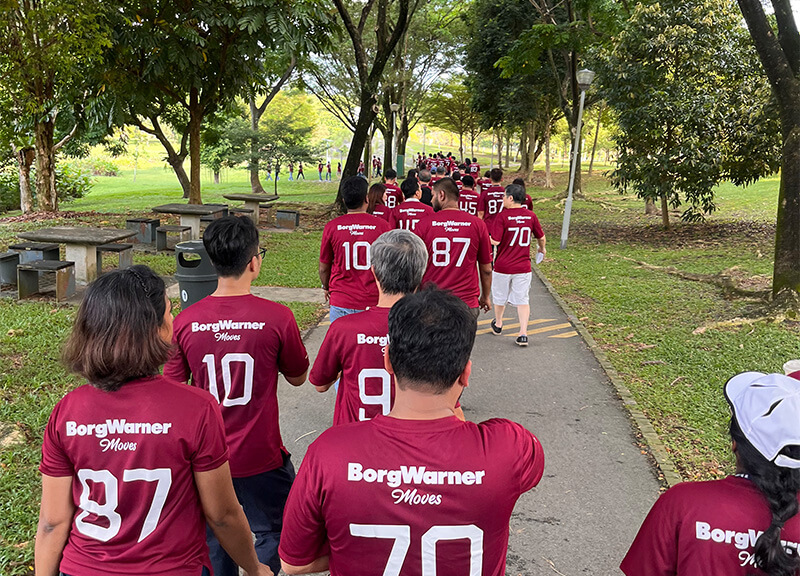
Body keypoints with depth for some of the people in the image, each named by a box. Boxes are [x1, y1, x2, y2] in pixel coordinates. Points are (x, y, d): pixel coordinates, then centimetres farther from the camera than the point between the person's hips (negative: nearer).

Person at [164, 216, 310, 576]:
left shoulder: (186, 321, -10)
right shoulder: (277, 318, -17)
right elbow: (297, 378, -1)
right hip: (260, 457, -3)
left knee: (214, 539, 23)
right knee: (271, 533, 19)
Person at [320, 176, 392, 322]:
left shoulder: (332, 227, -3)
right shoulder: (381, 225, -7)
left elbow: (323, 268, 7)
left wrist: (326, 288, 27)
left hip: (341, 303, 1)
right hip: (373, 302, -1)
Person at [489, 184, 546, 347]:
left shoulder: (502, 216, -15)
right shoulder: (531, 216, -2)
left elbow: (495, 241, -19)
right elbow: (541, 238, 9)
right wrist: (542, 248, 29)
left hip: (503, 265, -2)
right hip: (523, 266, 2)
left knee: (500, 297, 18)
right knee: (523, 299, 8)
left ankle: (498, 324, 39)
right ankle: (523, 334, 1)